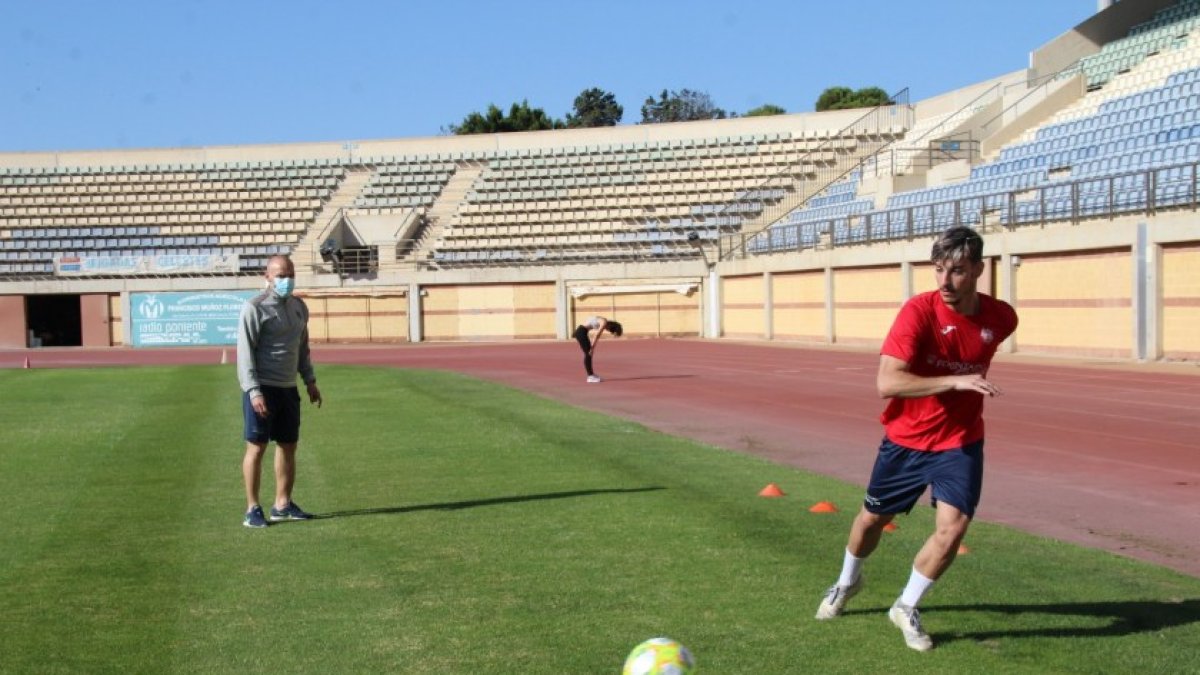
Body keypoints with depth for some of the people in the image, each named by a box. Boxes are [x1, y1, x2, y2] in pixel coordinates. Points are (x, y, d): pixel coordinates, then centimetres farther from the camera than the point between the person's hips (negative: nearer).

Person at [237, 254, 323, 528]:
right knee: (256, 447, -4)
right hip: (262, 389, -7)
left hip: (289, 388, 7)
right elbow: (245, 352, -13)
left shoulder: (299, 307, 13)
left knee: (288, 446, 10)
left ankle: (282, 505, 19)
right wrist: (254, 391, -19)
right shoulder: (255, 308, -9)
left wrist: (310, 380, 16)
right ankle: (252, 509, 2)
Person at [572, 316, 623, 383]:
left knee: (589, 354, 15)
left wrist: (592, 348, 16)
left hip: (581, 331, 10)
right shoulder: (604, 323, -14)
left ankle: (591, 374, 21)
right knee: (588, 354, -6)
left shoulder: (603, 322, 14)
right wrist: (592, 348, -11)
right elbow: (596, 336, -16)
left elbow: (597, 337, 17)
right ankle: (590, 377, -5)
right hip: (581, 332, -10)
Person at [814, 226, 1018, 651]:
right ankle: (848, 581, 48)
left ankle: (906, 609, 8)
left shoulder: (1001, 318, -10)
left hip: (959, 441, 2)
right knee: (873, 517, 16)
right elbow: (886, 383, -32)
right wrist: (955, 381, -39)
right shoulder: (919, 311, -23)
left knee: (953, 526, -16)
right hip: (905, 439, -1)